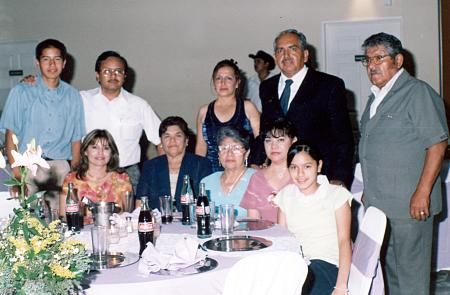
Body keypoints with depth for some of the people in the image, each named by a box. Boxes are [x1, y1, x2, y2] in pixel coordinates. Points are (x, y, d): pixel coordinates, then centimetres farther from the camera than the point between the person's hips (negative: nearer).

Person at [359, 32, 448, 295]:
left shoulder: (418, 92, -10)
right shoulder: (376, 97, 17)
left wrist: (422, 192, -21)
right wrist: (369, 190, 19)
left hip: (410, 204, -8)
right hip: (379, 203, 8)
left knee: (411, 271, -1)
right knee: (390, 268, 16)